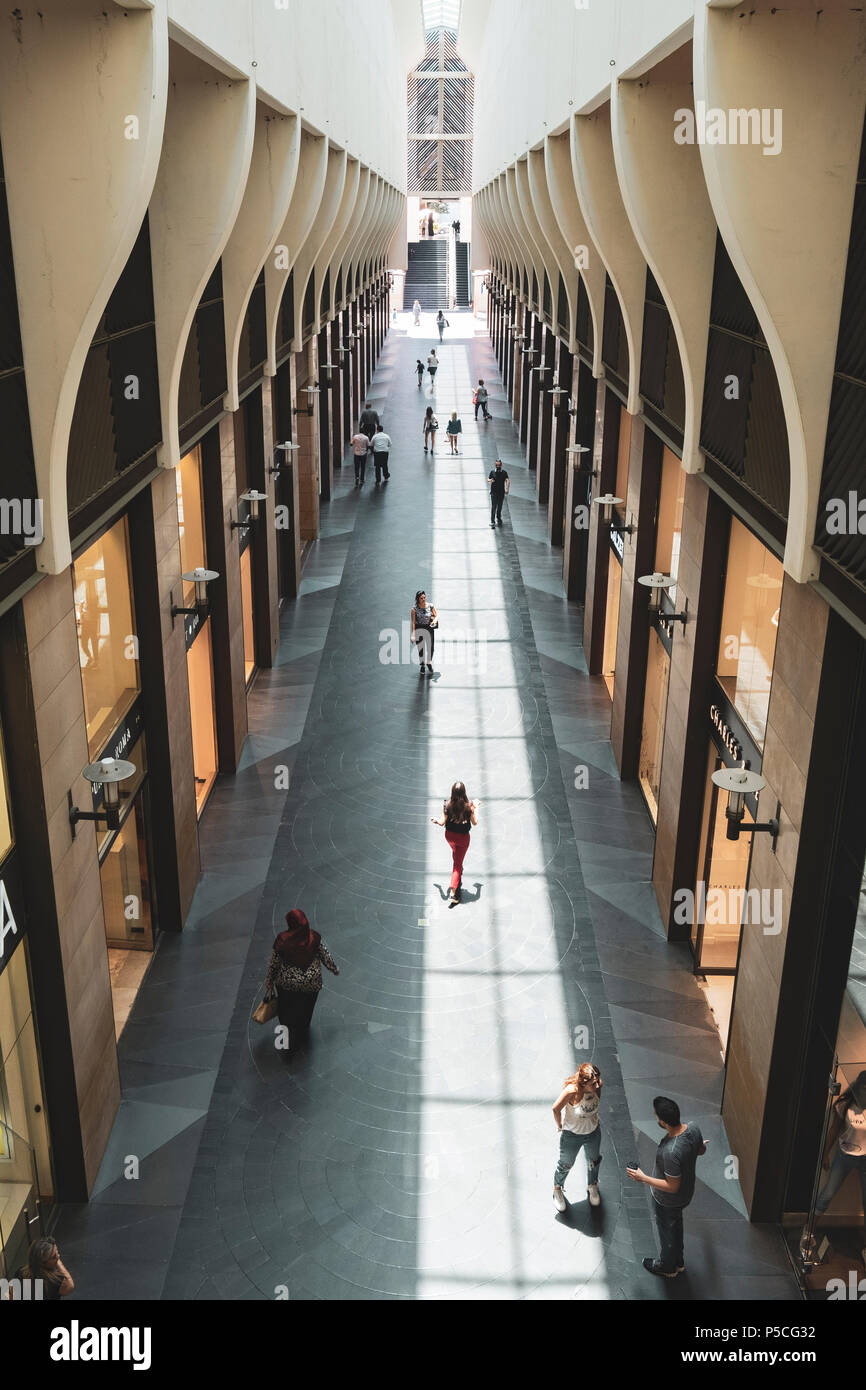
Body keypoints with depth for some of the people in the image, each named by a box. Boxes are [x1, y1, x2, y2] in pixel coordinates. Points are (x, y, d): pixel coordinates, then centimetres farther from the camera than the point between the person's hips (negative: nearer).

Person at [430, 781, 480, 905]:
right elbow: (475, 823, -9)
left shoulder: (447, 805, -20)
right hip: (463, 837, -2)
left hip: (450, 835, 2)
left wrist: (435, 819, 10)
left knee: (455, 852, 36)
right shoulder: (469, 806, -21)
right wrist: (475, 808, 3)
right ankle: (453, 893, 7)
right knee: (458, 863, 10)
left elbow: (442, 823, -12)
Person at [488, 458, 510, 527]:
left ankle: (498, 518, 36)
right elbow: (488, 479, 5)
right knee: (493, 506, -9)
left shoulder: (504, 472, -2)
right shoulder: (492, 472, -1)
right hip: (494, 492, -2)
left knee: (500, 506, 13)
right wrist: (490, 480, -20)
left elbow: (507, 480, -11)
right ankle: (492, 522, -10)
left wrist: (507, 488, -27)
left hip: (501, 492, 2)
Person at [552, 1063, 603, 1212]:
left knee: (594, 1161, 27)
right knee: (566, 1164, 19)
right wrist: (560, 1126, -8)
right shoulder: (572, 1090, -39)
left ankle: (592, 1187, 57)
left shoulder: (597, 1086, -24)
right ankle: (557, 1189, 49)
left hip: (593, 1132, 4)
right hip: (571, 1135, -4)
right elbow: (556, 1109, -23)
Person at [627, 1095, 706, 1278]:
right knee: (676, 1225, 32)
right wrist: (700, 1146, 26)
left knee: (667, 1232, 22)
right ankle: (678, 1261, 56)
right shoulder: (693, 1128, -22)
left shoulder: (671, 1152, -44)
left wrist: (643, 1178, -24)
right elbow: (701, 1150, 1)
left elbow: (672, 1186, -31)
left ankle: (667, 1267, 49)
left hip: (667, 1201, -7)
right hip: (687, 1193, 7)